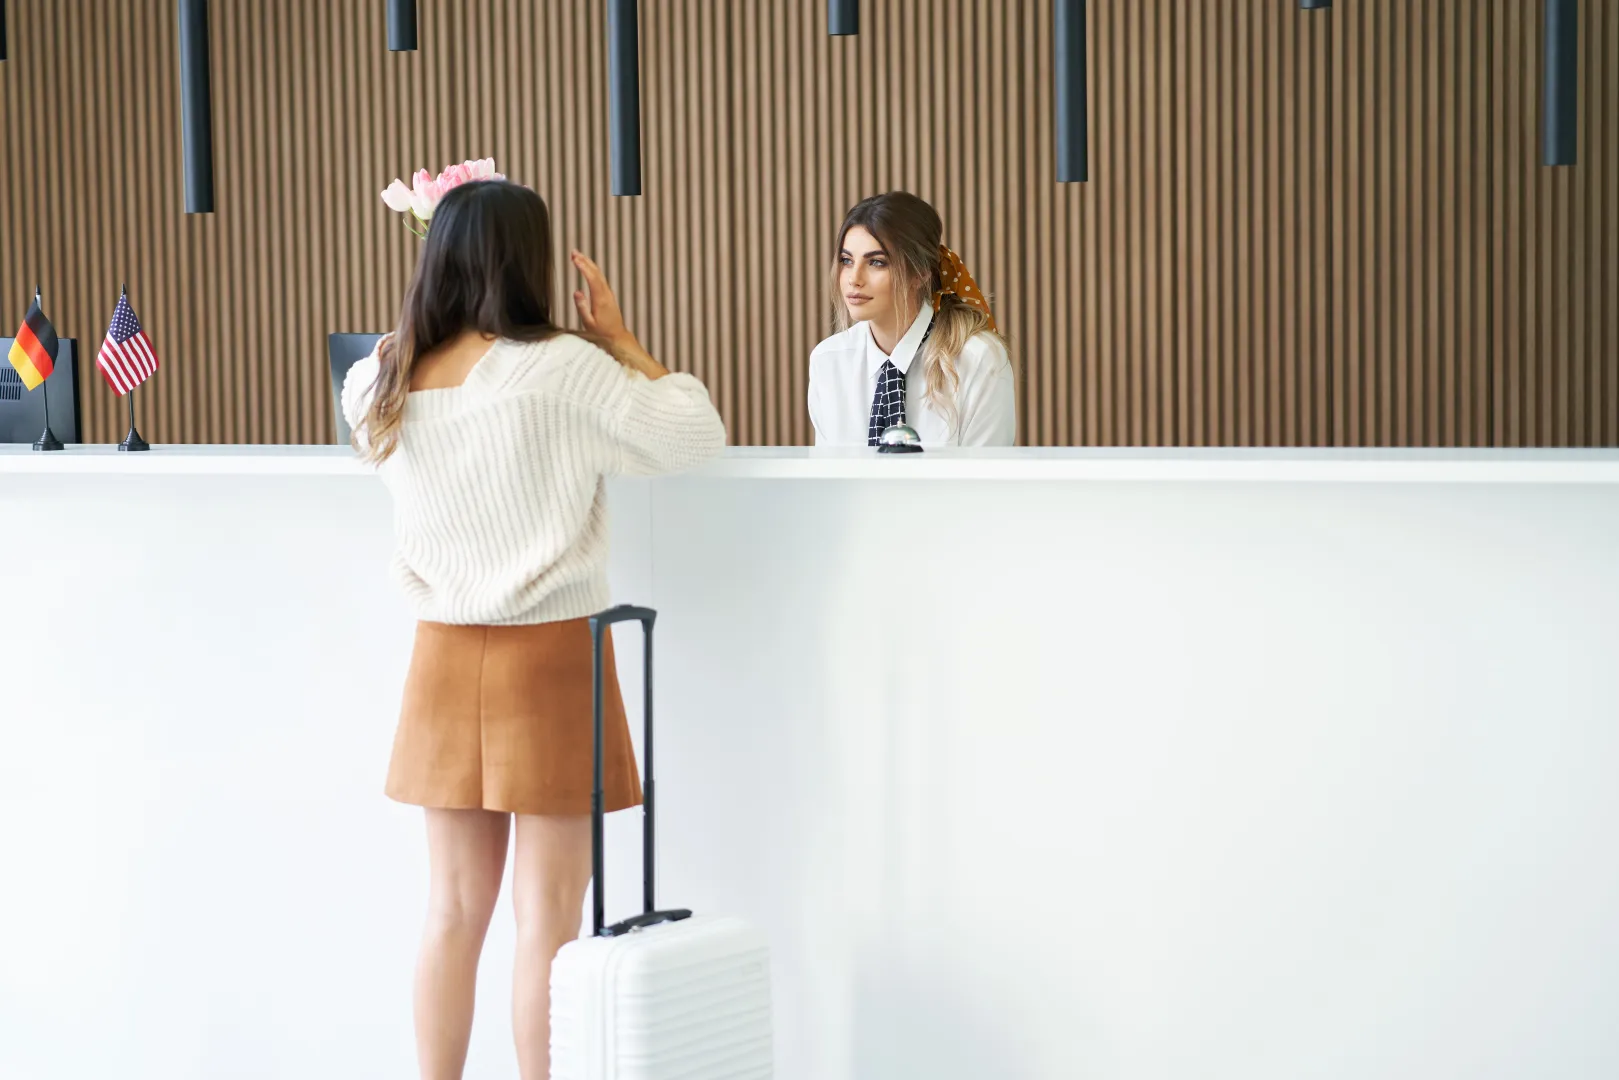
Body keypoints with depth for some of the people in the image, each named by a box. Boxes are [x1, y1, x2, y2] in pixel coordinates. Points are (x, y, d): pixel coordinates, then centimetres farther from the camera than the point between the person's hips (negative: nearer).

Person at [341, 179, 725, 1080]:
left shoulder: (380, 383, 1)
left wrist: (418, 325, 20)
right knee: (548, 921, 2)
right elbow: (698, 435, -6)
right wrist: (619, 338, 2)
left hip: (444, 657, 5)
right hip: (549, 657, -5)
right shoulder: (561, 368, -14)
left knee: (455, 910, 13)